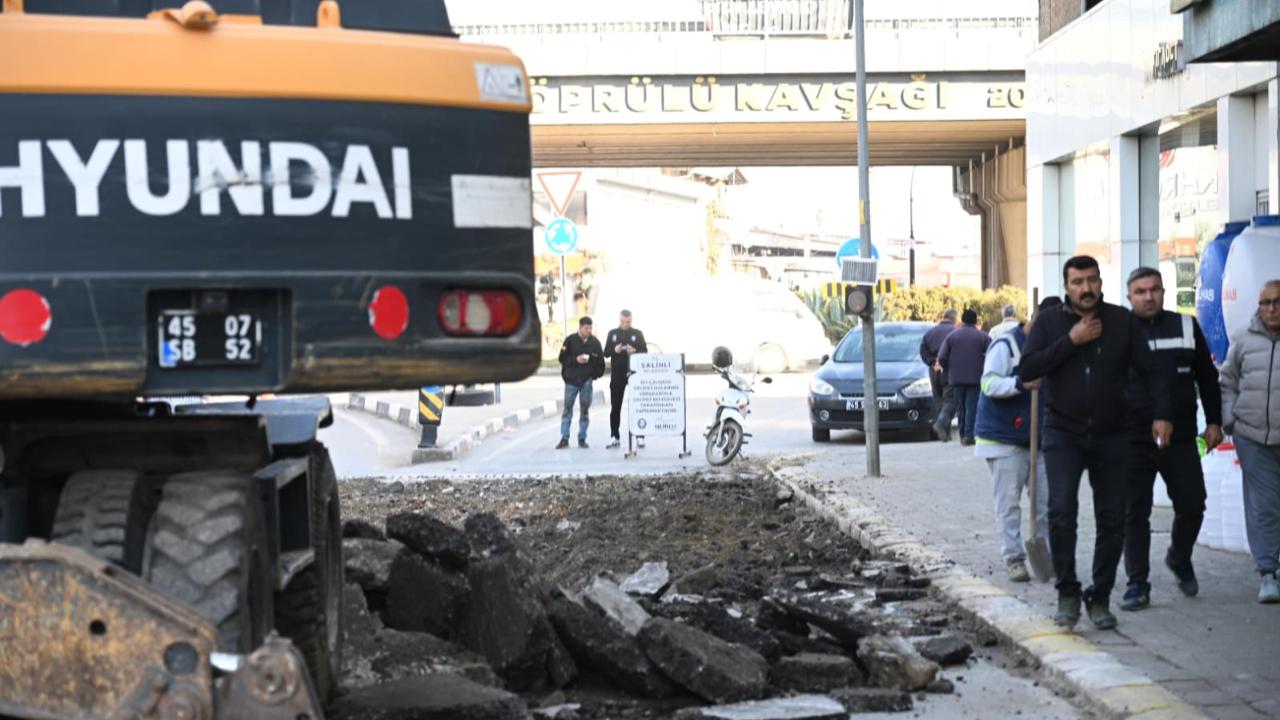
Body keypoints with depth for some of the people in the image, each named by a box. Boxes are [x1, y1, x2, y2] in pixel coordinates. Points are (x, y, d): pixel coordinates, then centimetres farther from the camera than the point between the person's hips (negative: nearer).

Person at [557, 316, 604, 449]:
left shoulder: (595, 342, 5)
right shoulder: (570, 340, -1)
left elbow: (600, 361, 10)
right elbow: (562, 358, -3)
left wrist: (597, 374, 0)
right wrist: (576, 359, -16)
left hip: (587, 381, 2)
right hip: (571, 380, -2)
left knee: (585, 410, 4)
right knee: (567, 409, -2)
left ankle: (582, 439, 10)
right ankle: (564, 439, 0)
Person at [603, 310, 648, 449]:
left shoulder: (638, 334, 6)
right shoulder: (612, 333, 10)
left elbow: (645, 352, 1)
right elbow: (606, 353, 6)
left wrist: (634, 351, -19)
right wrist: (615, 350, -15)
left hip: (634, 373, -1)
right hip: (617, 375, 1)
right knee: (615, 406, 1)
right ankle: (615, 437, 5)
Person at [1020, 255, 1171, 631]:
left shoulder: (1122, 321, 1)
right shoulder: (1049, 322, 1)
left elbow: (1150, 369, 2)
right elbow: (1026, 370, -10)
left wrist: (1161, 414, -10)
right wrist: (1071, 341, -15)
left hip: (1111, 437, 1)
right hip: (1063, 434, -1)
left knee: (1112, 518, 3)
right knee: (1061, 510, -16)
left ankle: (1100, 598, 15)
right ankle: (1067, 593, -4)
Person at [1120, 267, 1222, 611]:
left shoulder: (1186, 326, 8)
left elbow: (1207, 376, 15)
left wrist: (1213, 421, 10)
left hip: (1181, 440, 2)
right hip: (1134, 441, -2)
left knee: (1192, 506, 6)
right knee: (1135, 513, 1)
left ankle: (1179, 559, 34)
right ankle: (1137, 584, 9)